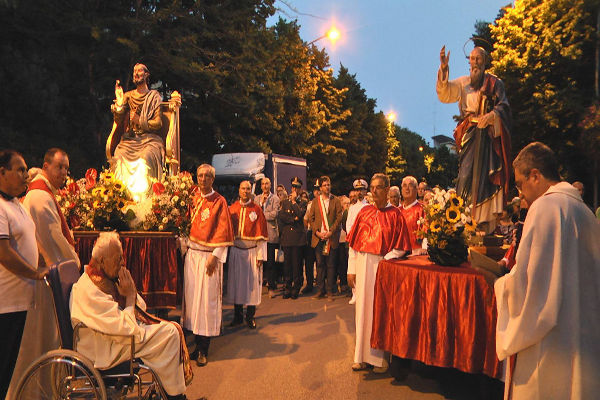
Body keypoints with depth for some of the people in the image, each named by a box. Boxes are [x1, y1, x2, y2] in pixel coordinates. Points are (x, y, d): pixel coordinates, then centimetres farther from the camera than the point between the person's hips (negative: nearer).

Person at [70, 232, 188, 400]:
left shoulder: (105, 278, 5)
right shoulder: (91, 290, -27)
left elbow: (141, 308, 12)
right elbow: (127, 327, -29)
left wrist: (132, 292, -7)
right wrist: (130, 295, -18)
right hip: (104, 350, -10)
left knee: (174, 328, 2)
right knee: (169, 334, -17)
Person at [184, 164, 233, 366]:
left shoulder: (219, 201, -5)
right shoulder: (193, 199, 10)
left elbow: (223, 233, -8)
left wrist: (215, 256, -14)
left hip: (208, 255, -5)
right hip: (192, 253, 5)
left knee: (206, 300, -1)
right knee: (192, 296, 8)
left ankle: (203, 350, 9)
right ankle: (198, 343, 20)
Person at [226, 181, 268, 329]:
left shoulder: (257, 209, -2)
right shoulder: (232, 209, 5)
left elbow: (261, 234, -4)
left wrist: (260, 255, -8)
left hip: (252, 251, -2)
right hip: (236, 251, 2)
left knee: (252, 283, 2)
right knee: (236, 282, 8)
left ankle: (250, 317, 15)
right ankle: (238, 316, 20)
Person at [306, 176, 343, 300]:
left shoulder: (336, 201, 5)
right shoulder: (315, 201, 11)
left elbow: (339, 218, -1)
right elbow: (310, 218, 7)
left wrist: (331, 232, -11)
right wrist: (317, 232, -5)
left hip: (332, 238, -2)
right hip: (318, 238, 2)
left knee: (330, 265, 1)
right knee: (320, 264, 5)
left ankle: (329, 291, 8)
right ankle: (320, 290, 13)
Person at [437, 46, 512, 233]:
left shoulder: (494, 82, 11)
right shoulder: (463, 82, 17)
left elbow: (503, 106, 2)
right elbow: (444, 93, 1)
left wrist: (491, 115, -19)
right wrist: (443, 69, -11)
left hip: (488, 134, -2)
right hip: (469, 136, 2)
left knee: (486, 174, -10)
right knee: (467, 174, -6)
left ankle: (488, 224, -9)